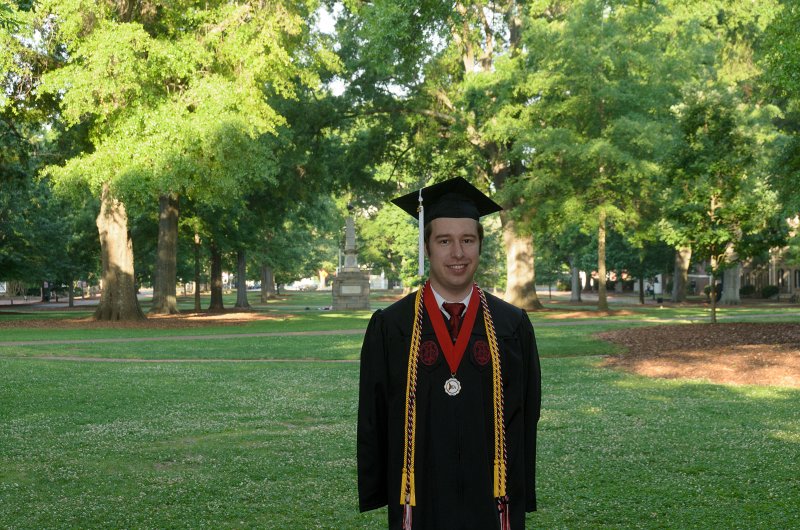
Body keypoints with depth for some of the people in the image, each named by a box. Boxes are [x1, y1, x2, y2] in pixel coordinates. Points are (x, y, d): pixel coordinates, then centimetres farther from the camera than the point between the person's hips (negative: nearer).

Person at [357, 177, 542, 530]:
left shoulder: (513, 326, 3)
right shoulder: (389, 328, 0)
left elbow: (526, 418, 4)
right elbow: (372, 419, 2)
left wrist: (523, 497, 1)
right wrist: (374, 495, -1)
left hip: (491, 501, 1)